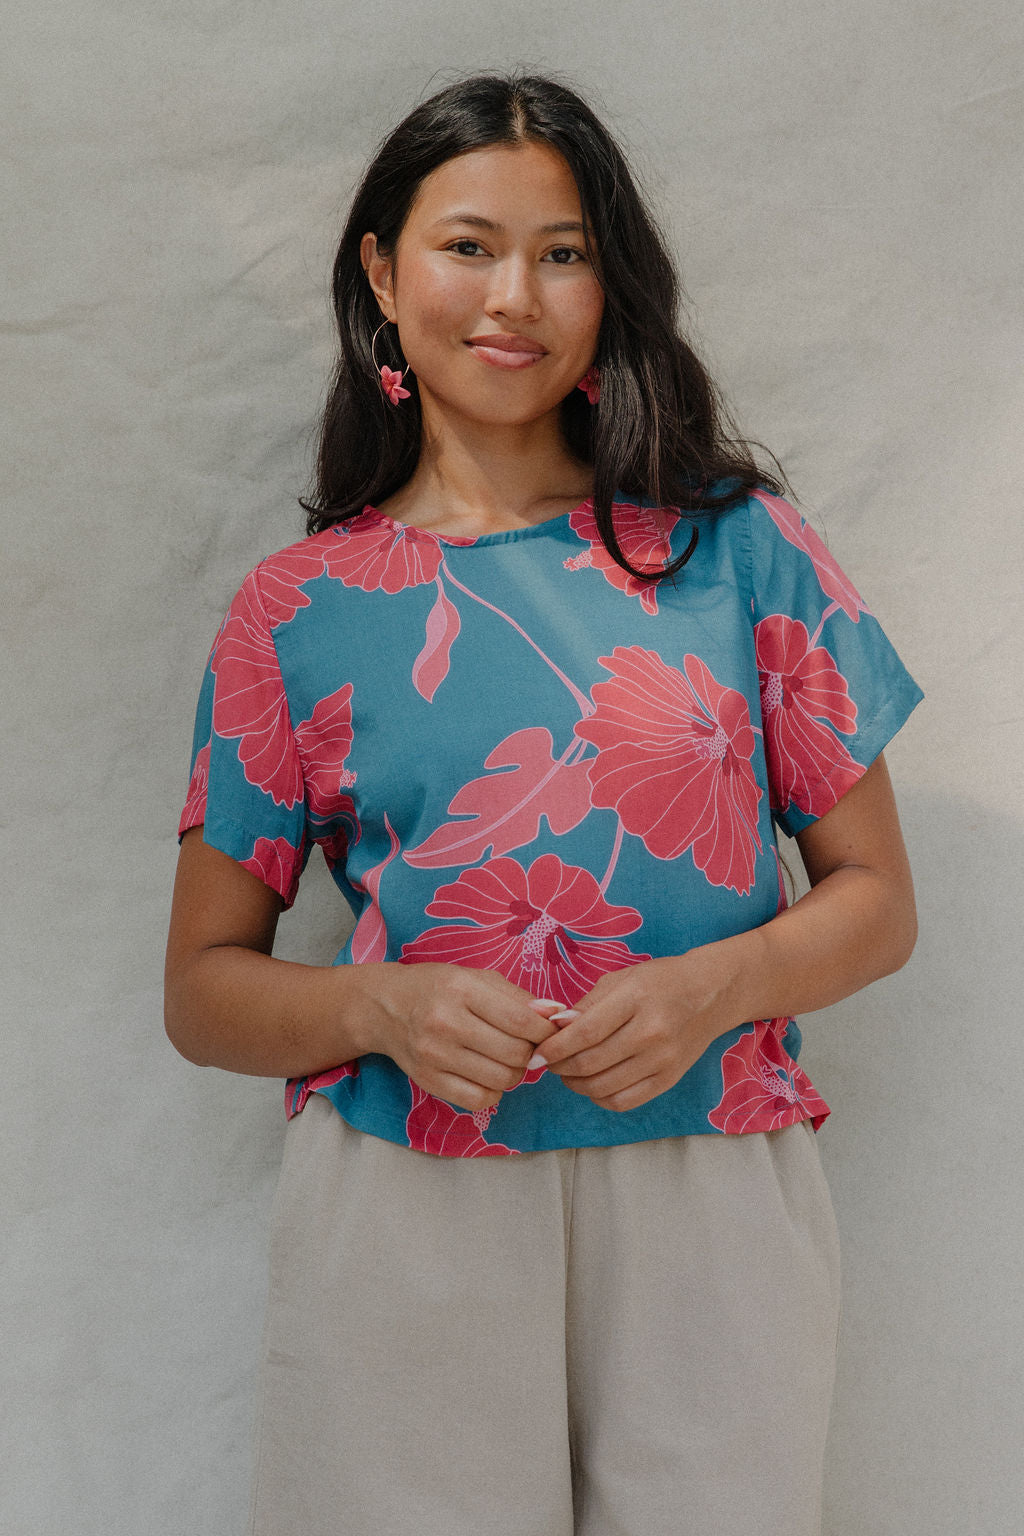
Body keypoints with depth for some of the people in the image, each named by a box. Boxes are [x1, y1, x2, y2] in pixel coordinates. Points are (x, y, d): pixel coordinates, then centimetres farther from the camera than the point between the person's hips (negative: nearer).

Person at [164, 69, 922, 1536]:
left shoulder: (738, 546, 3)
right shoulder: (298, 608, 3)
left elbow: (875, 896, 6)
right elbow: (205, 987, 6)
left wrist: (714, 986, -13)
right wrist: (382, 1004, -13)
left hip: (707, 1208, 1)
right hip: (401, 1223, 0)